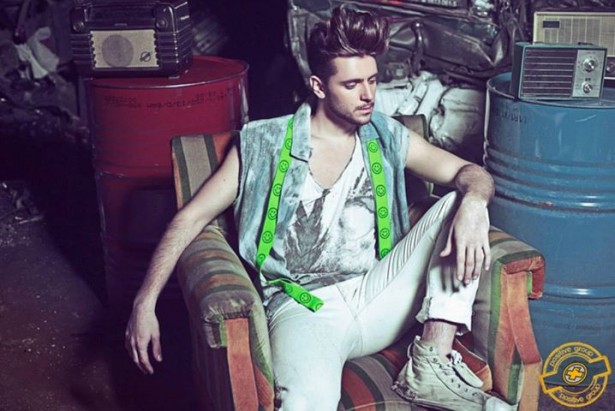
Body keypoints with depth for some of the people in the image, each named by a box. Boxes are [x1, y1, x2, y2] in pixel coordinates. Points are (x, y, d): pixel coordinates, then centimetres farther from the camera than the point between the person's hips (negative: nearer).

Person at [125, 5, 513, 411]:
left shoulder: (387, 138, 13)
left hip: (377, 299, 5)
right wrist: (145, 302, -5)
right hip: (304, 307, -5)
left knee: (459, 204, -14)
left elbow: (471, 173, 9)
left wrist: (473, 204, -18)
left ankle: (431, 365, -16)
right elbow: (191, 217, 5)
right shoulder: (264, 145, 4)